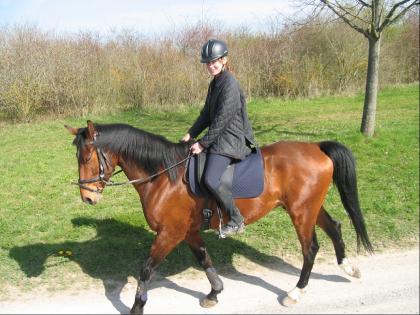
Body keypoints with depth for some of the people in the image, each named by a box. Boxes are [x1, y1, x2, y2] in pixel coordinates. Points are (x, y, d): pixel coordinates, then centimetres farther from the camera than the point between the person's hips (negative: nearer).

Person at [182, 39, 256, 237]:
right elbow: (206, 114, 16)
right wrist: (191, 135, 7)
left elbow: (221, 120, -19)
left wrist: (203, 143, -16)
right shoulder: (215, 83, 14)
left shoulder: (230, 84, -16)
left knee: (211, 179, -26)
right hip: (219, 137, 11)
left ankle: (236, 220, -9)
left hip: (231, 140, -11)